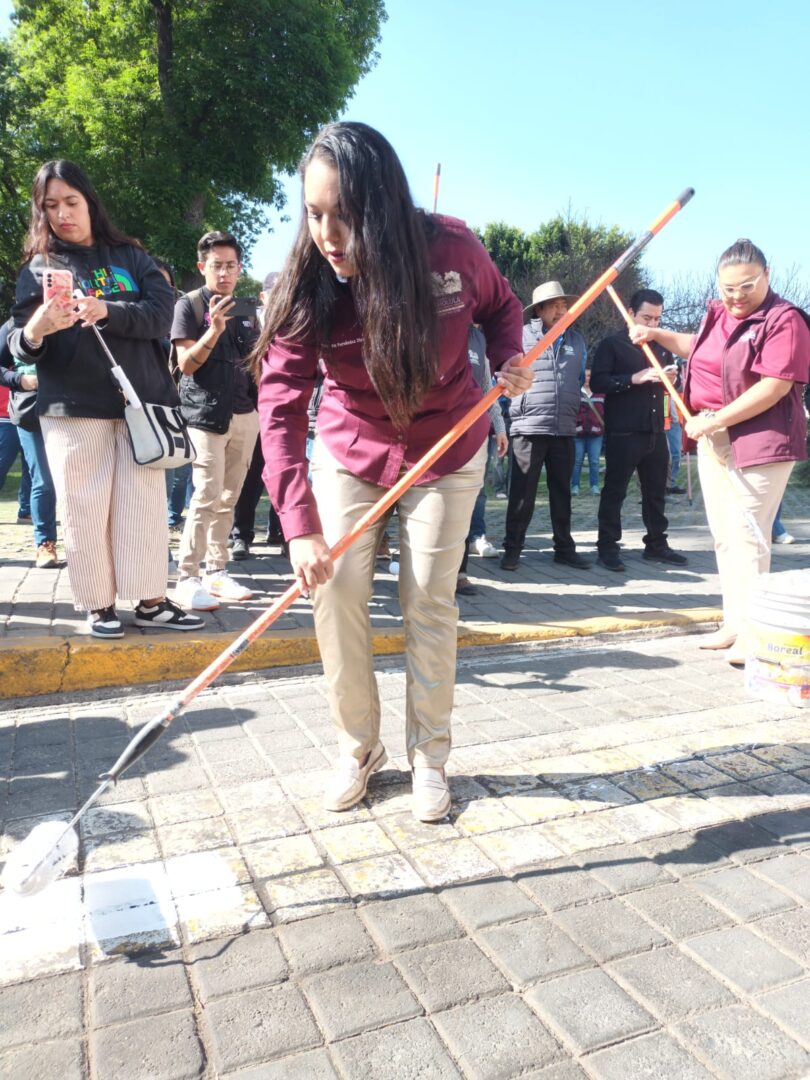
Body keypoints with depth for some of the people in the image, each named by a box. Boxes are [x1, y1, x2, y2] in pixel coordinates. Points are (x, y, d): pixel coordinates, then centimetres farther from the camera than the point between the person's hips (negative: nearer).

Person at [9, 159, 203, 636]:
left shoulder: (131, 256, 10)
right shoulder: (39, 267, 7)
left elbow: (162, 313, -4)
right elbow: (19, 345, -1)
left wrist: (108, 312, -21)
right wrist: (33, 333, -25)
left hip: (140, 400, 1)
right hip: (73, 408, -1)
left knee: (145, 503, 3)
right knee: (86, 508, 0)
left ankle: (151, 601, 11)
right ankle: (99, 604, 12)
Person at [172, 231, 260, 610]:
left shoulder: (247, 311, 15)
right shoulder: (189, 305, 0)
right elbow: (186, 364, -8)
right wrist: (213, 331, -21)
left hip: (245, 415, 6)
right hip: (206, 414, -5)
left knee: (228, 499, 8)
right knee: (207, 497, -12)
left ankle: (217, 572, 17)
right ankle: (186, 578, -5)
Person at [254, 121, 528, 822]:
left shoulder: (452, 248, -20)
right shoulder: (308, 286, -21)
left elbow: (501, 305, 3)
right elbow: (280, 408, -29)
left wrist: (511, 356, -19)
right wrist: (301, 525, -40)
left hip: (447, 455, 0)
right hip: (349, 455, 1)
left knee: (430, 603, -1)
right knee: (335, 594, -5)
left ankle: (429, 757, 17)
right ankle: (359, 748, 15)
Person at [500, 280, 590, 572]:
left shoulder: (577, 340, 13)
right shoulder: (521, 336, -1)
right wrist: (512, 410, 3)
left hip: (565, 430, 4)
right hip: (529, 428, -4)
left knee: (561, 492, 11)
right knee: (522, 493, 0)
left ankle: (564, 548, 20)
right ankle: (512, 549, 9)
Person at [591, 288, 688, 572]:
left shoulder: (661, 344, 17)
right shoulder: (611, 344, -1)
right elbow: (597, 382, -12)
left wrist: (671, 376, 1)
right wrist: (634, 378, -21)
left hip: (655, 430, 6)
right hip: (623, 432, -6)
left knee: (656, 490, 11)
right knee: (615, 490, -2)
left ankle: (656, 544, 22)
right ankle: (607, 547, 4)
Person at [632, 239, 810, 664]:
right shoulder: (718, 313, 12)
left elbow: (773, 387, -21)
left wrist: (713, 421, -19)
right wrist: (658, 334, 21)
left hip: (759, 441, -8)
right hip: (713, 438, 9)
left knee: (746, 534, -11)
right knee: (723, 535, 11)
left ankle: (751, 631, -4)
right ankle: (733, 622, 20)